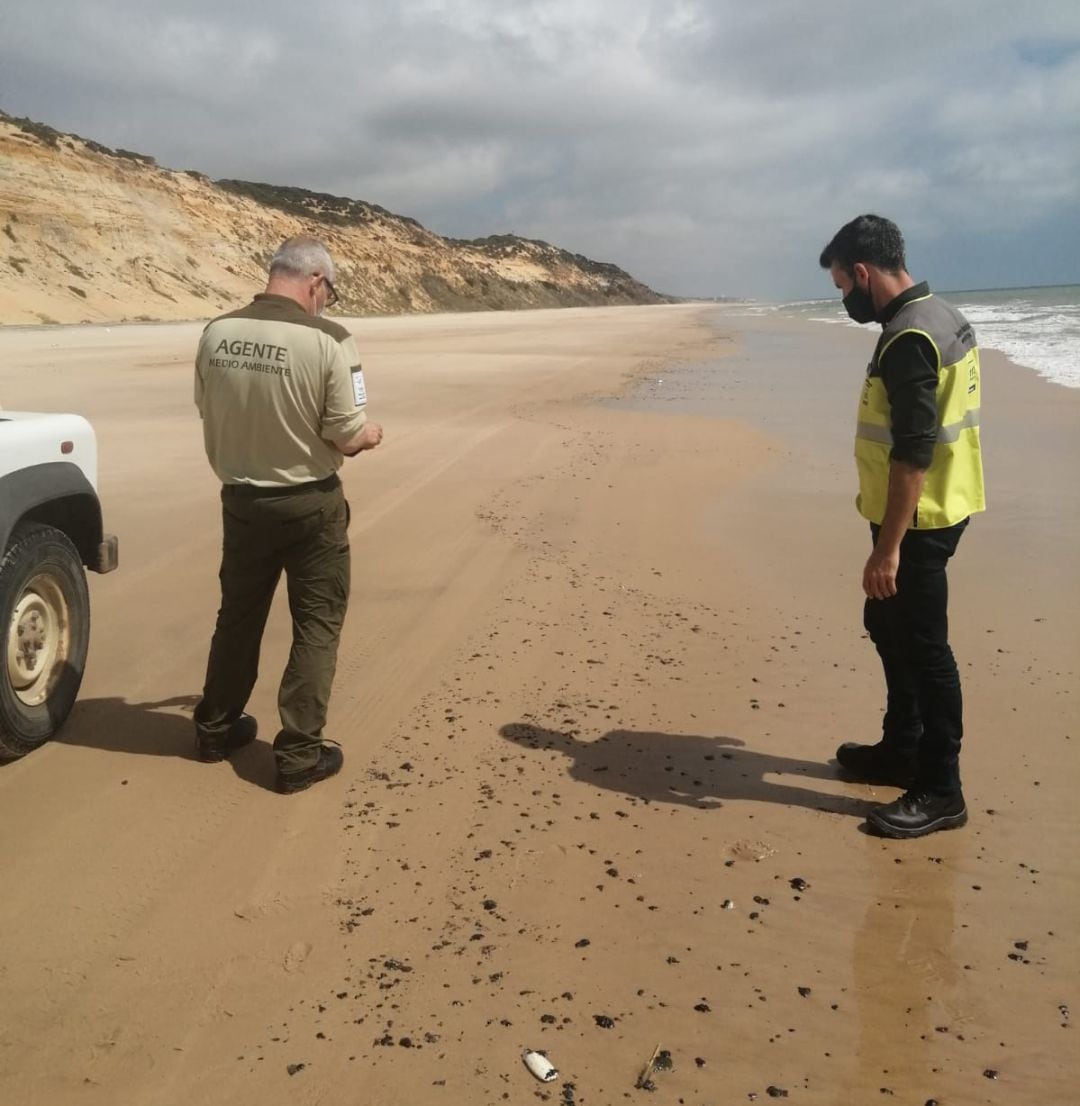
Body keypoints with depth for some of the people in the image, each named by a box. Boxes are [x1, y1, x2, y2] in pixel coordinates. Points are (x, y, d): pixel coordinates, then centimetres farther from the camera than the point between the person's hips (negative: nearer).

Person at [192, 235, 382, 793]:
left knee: (238, 615, 22)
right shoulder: (327, 340, -19)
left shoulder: (216, 334, -5)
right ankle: (299, 754, 13)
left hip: (241, 499, 5)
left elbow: (209, 411, 8)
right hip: (310, 505, -5)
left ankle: (215, 727, 36)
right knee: (316, 625, 9)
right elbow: (348, 437, -17)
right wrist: (371, 433, 5)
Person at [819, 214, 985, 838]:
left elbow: (912, 454, -26)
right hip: (936, 508, 10)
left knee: (922, 645, -2)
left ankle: (940, 791, 9)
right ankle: (902, 750, 33)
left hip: (917, 519, -10)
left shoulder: (908, 340, -22)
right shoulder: (941, 315, 10)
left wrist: (888, 548, -25)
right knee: (888, 623, 20)